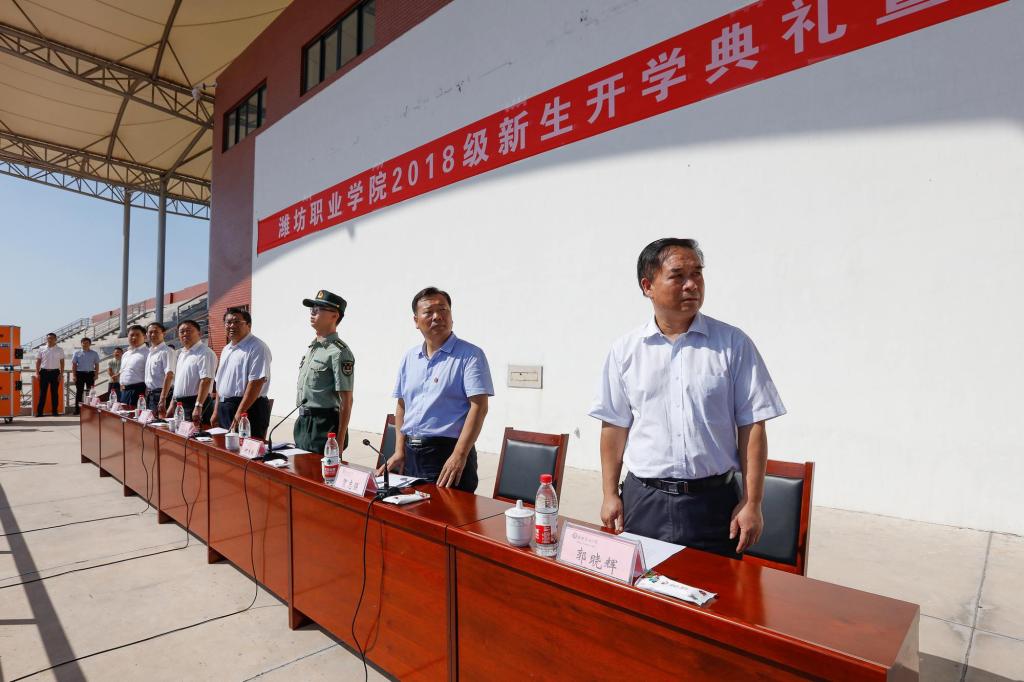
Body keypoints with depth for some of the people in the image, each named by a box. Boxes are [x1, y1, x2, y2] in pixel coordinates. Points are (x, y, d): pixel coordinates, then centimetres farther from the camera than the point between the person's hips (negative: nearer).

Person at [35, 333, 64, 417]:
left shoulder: (60, 350, 5)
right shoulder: (42, 350, 6)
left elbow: (62, 362, 4)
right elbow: (38, 361, 8)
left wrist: (61, 374, -3)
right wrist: (37, 373, 0)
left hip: (55, 372, 0)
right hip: (44, 372, 0)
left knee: (54, 392, 4)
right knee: (42, 392, 0)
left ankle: (54, 411, 9)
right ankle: (39, 411, 3)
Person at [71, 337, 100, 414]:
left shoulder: (94, 353, 7)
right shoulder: (77, 353, 6)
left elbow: (97, 365, 7)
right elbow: (74, 365, 5)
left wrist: (96, 374, -2)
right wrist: (74, 375, -3)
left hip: (90, 374, 1)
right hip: (80, 373, -1)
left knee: (90, 391, 2)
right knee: (79, 391, 0)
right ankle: (77, 409, 4)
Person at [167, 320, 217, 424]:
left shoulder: (205, 353, -12)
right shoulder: (180, 353, 16)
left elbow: (206, 381, -20)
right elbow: (177, 381, 22)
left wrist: (198, 407, -26)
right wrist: (173, 403, 19)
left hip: (195, 403, -8)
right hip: (179, 404, 8)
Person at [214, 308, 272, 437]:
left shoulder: (257, 348, -12)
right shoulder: (226, 349, 17)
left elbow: (256, 383, -20)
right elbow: (220, 382, 22)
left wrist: (239, 414, -21)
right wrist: (216, 412, 17)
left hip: (248, 408, -8)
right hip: (224, 408, 9)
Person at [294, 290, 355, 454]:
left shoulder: (339, 352, -16)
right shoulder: (312, 347, 12)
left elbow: (346, 401, -17)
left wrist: (339, 443, -18)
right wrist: (302, 422, 17)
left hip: (324, 426, -9)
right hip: (302, 423, 9)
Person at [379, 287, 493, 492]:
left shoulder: (470, 355, -9)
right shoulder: (409, 357, 11)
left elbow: (479, 407, -16)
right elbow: (402, 406, 16)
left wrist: (459, 456, -22)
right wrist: (399, 451, 8)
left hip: (448, 452, -6)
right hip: (410, 454, 6)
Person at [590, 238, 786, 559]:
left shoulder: (734, 344, -2)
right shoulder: (625, 350, 1)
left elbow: (752, 427, -2)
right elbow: (614, 426, 5)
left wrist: (752, 503, -5)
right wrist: (610, 494, 4)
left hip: (714, 501, -1)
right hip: (643, 501, 1)